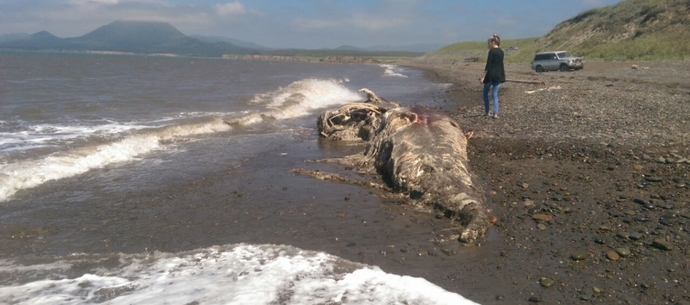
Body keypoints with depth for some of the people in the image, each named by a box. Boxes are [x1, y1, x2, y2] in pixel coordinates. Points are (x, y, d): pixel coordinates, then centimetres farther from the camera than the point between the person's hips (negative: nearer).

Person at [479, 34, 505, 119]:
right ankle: (495, 113, -2)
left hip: (491, 75, -6)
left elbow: (488, 65, -16)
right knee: (495, 94, 6)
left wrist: (483, 76, -15)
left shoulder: (491, 51, -12)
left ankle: (487, 112, 13)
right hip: (499, 75, 6)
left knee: (485, 93, 11)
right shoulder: (501, 52, 10)